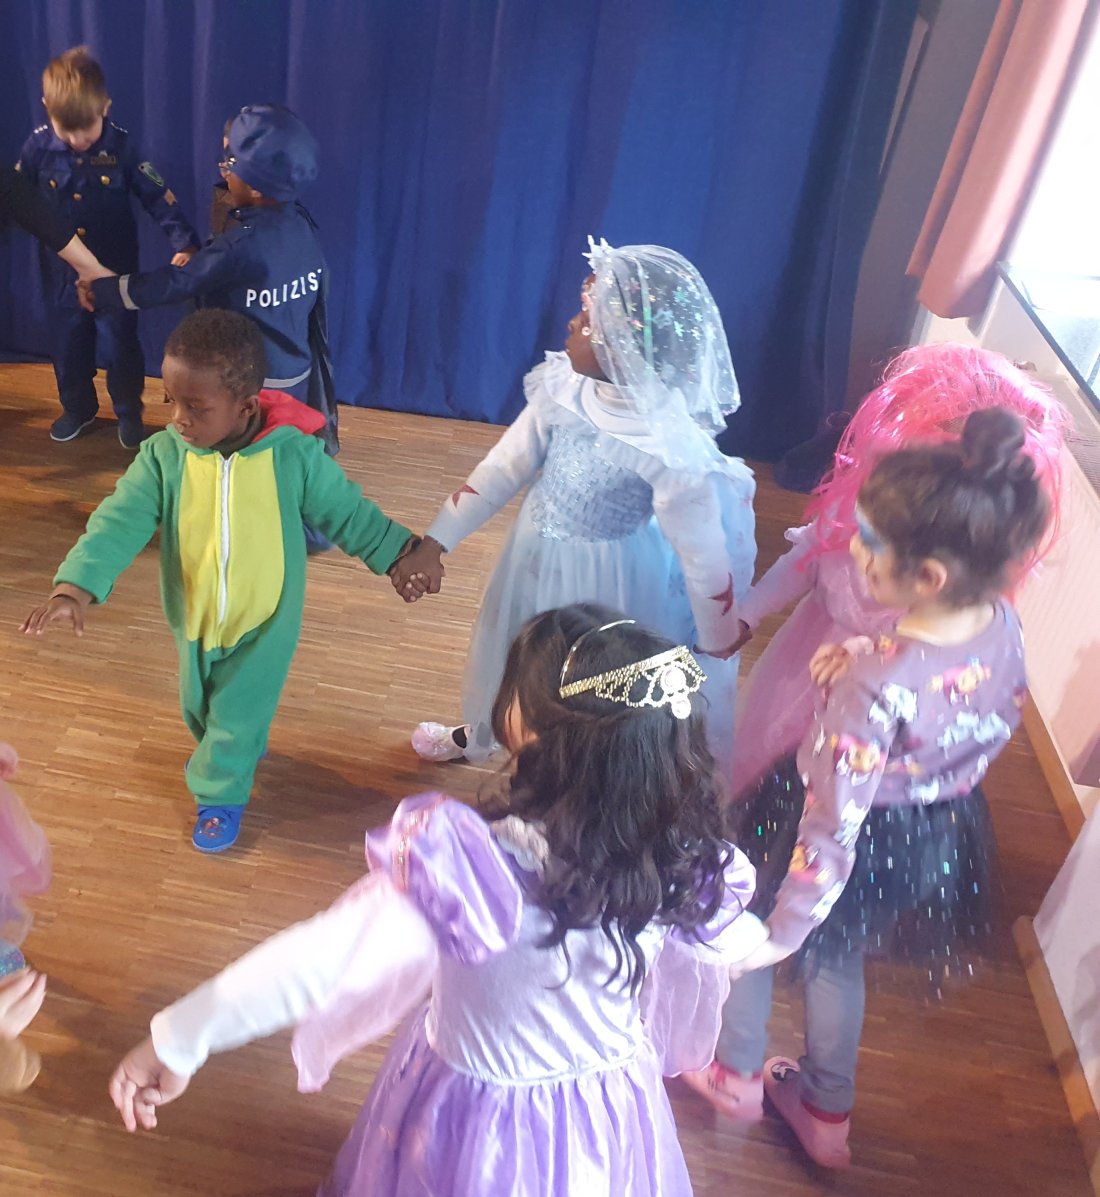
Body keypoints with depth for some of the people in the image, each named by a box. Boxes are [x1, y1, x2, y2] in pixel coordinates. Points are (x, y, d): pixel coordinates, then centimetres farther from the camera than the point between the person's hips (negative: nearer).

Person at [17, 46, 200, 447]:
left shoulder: (121, 146, -13)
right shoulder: (38, 147, -9)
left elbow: (157, 197, -12)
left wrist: (184, 242, -24)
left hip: (117, 271, -2)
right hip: (62, 273, 2)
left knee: (122, 345, 10)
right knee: (67, 346, 16)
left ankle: (129, 414, 31)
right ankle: (78, 409, 37)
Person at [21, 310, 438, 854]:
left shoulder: (294, 453, -23)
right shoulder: (163, 454, -18)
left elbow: (347, 512, -11)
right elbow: (120, 521, -22)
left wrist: (400, 555, -12)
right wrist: (75, 586, -34)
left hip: (264, 622, -4)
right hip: (194, 617, 4)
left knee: (239, 713, 12)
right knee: (200, 705, 28)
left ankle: (221, 794, 38)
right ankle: (234, 751, 59)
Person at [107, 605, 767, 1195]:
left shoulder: (472, 867, -36)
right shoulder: (678, 863, -22)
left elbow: (321, 959, -39)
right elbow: (738, 945, -2)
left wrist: (178, 1043, -28)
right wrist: (772, 939, 22)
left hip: (481, 1121, -3)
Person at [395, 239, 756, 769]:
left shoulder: (669, 446, -34)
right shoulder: (563, 385, -17)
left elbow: (706, 560, -24)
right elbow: (504, 467, -4)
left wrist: (717, 656, -13)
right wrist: (436, 542, -2)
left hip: (604, 582, -6)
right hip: (537, 558, 7)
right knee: (508, 651, 32)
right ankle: (476, 735, 64)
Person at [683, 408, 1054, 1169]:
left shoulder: (877, 682, -39)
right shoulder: (1005, 627, -18)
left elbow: (834, 823, -30)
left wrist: (784, 929, -16)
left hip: (864, 841, -6)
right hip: (941, 833, 6)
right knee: (840, 958, 32)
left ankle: (737, 1075, 53)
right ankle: (828, 1114, 53)